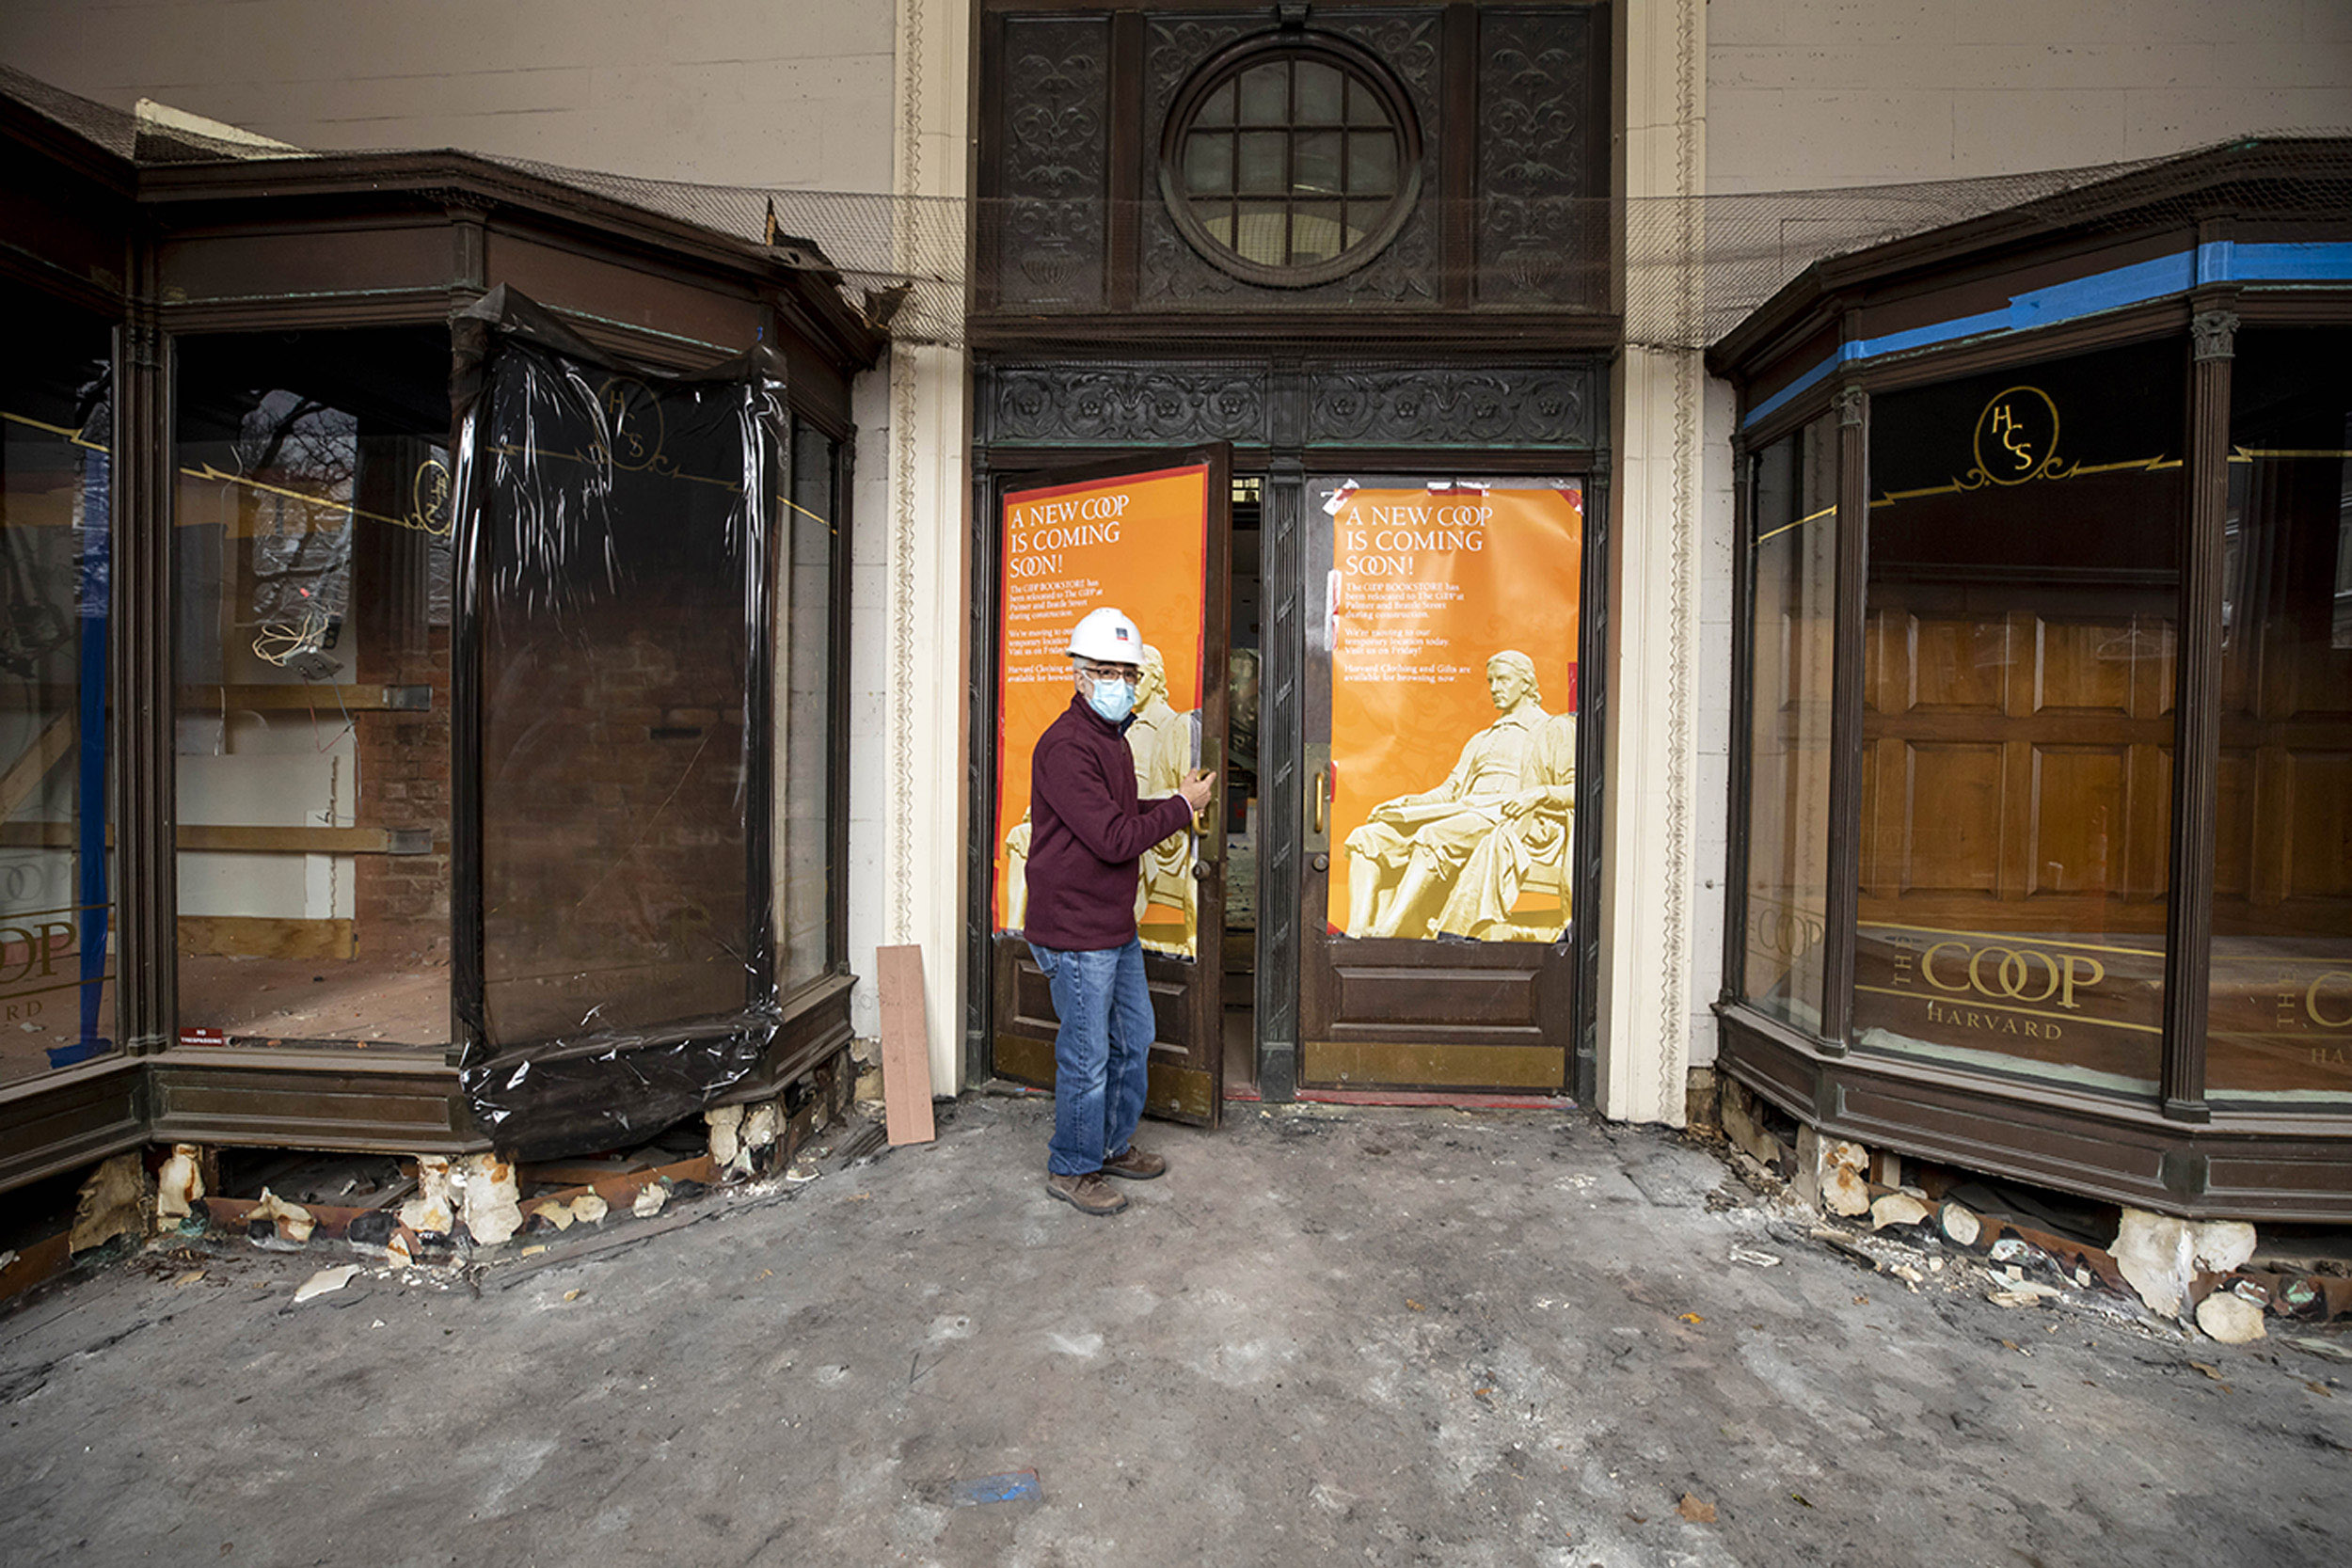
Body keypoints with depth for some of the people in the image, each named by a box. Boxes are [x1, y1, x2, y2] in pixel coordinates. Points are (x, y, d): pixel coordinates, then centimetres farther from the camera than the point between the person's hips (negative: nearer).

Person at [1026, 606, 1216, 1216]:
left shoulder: (1112, 740, 13)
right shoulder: (1065, 745, -19)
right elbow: (1113, 838, -24)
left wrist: (1175, 803, 9)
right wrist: (1181, 806, -13)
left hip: (1116, 927, 10)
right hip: (1076, 932, -10)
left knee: (1134, 1039, 19)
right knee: (1087, 1054, 2)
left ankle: (1114, 1145, 36)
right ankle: (1071, 1168, 22)